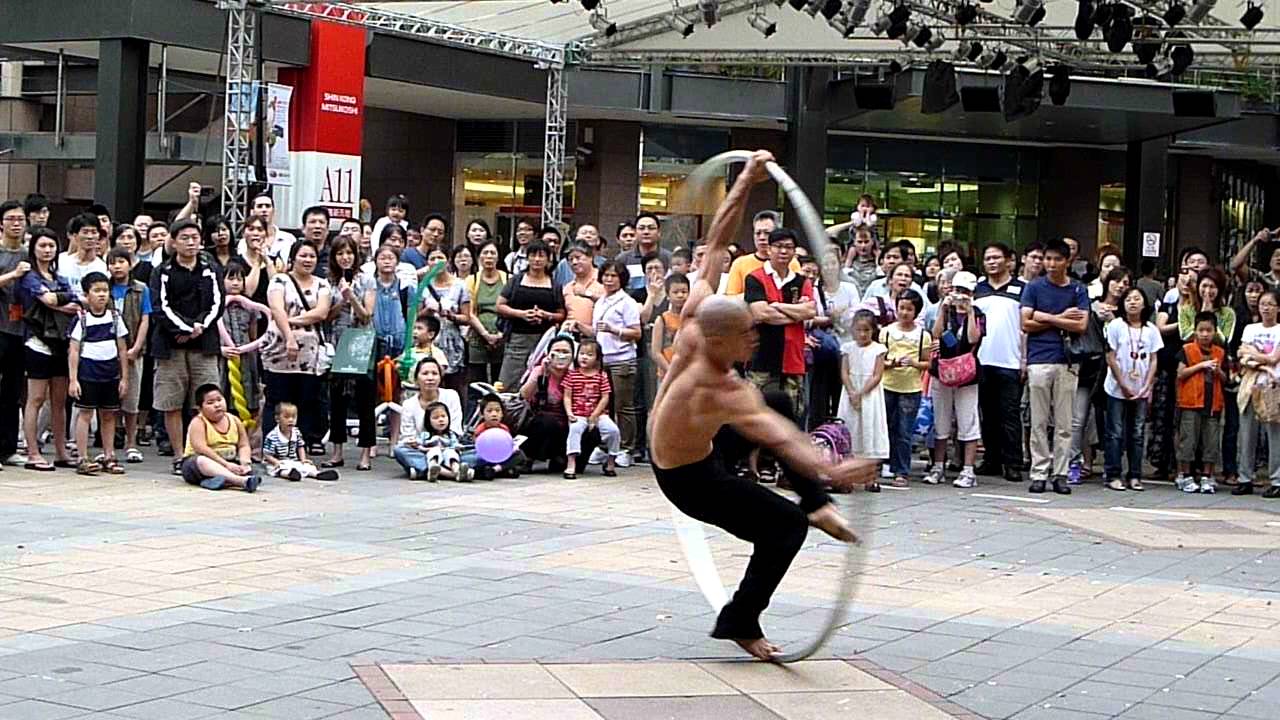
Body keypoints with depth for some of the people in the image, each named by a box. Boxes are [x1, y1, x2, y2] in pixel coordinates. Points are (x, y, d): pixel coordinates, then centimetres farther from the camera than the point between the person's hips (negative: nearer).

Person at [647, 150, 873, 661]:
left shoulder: (693, 322, -22)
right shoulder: (718, 393, -40)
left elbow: (716, 245, -16)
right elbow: (776, 436, -54)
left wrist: (746, 183, -19)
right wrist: (830, 470, -67)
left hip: (665, 441, 9)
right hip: (691, 480, -9)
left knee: (779, 410, 17)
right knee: (786, 527, -5)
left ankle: (815, 505, 21)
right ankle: (740, 622, 5)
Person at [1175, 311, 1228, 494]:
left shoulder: (1220, 353, 9)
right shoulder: (1187, 350, -1)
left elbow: (1224, 379, 14)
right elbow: (1181, 373, -8)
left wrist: (1218, 371, -7)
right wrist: (1201, 365, -14)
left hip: (1213, 403, 3)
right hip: (1190, 403, -3)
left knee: (1211, 442, 5)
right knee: (1188, 439, 0)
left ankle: (1206, 477, 12)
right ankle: (1184, 476, 9)